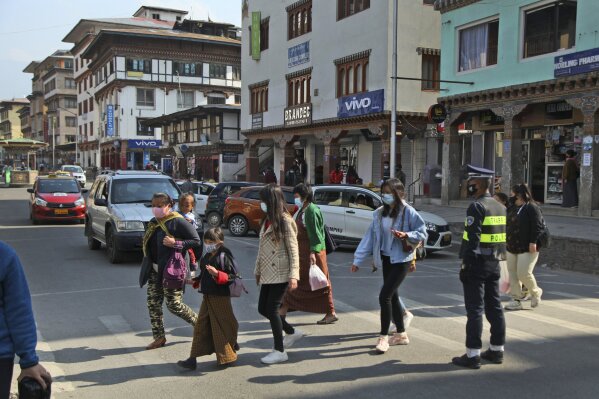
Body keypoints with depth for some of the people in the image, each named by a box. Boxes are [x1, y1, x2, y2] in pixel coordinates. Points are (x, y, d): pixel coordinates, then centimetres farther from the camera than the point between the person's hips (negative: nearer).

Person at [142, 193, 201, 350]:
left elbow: (197, 242, -16)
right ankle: (159, 337, 18)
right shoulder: (154, 222, 10)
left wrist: (175, 243, -23)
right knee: (153, 302, 6)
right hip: (155, 270, 8)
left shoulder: (178, 222, -14)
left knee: (174, 305, -2)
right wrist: (149, 264, 13)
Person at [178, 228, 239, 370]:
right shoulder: (206, 257, 12)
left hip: (220, 297, -7)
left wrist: (217, 273, -29)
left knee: (223, 326, 5)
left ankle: (228, 356, 22)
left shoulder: (224, 256, -12)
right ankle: (193, 359, 10)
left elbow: (231, 276, -17)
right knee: (201, 326, 6)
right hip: (207, 297, 8)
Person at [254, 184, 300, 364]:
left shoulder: (285, 221, -13)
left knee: (271, 309, -5)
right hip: (268, 274, 8)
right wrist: (258, 270, 18)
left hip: (281, 274, -8)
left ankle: (279, 351, 9)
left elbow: (293, 250, -15)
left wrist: (293, 275, -21)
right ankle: (291, 332, 30)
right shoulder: (267, 221, 12)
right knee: (263, 308, 10)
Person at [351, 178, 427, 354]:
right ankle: (401, 334, 28)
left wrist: (406, 235, -27)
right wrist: (358, 260, 1)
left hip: (401, 260, -7)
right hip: (386, 259, 7)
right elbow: (370, 236, 4)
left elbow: (422, 233, -9)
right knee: (392, 295, 13)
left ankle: (383, 337, -1)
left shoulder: (408, 212, -12)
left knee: (384, 295, -12)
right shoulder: (380, 213, 5)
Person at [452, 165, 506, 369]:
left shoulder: (476, 207, -15)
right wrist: (496, 259, 19)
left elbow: (472, 239, -20)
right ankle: (497, 350, 22)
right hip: (494, 264, 8)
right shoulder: (500, 207, 12)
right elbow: (503, 236, 15)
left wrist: (465, 265, -16)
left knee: (474, 310, -4)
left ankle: (472, 355, 0)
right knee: (494, 307, 13)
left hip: (477, 264, -8)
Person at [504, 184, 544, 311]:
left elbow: (538, 226, -16)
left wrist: (533, 242, -22)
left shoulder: (532, 207, -11)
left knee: (523, 273, -10)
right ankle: (517, 299, 14)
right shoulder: (512, 208, 15)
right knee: (512, 273, 7)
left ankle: (535, 292, 18)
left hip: (527, 248, -8)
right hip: (512, 248, 8)